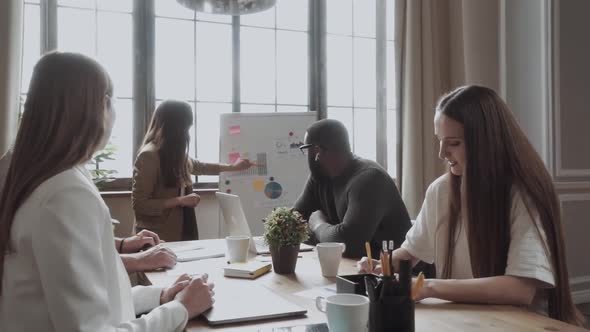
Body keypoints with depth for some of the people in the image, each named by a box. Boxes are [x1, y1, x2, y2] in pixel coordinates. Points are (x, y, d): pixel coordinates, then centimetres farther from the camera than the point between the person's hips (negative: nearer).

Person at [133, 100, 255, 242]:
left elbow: (198, 166, 26)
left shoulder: (174, 154, 5)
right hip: (159, 239, -7)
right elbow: (139, 204, -19)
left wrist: (232, 167, 33)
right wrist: (180, 200, -20)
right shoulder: (149, 156, -18)